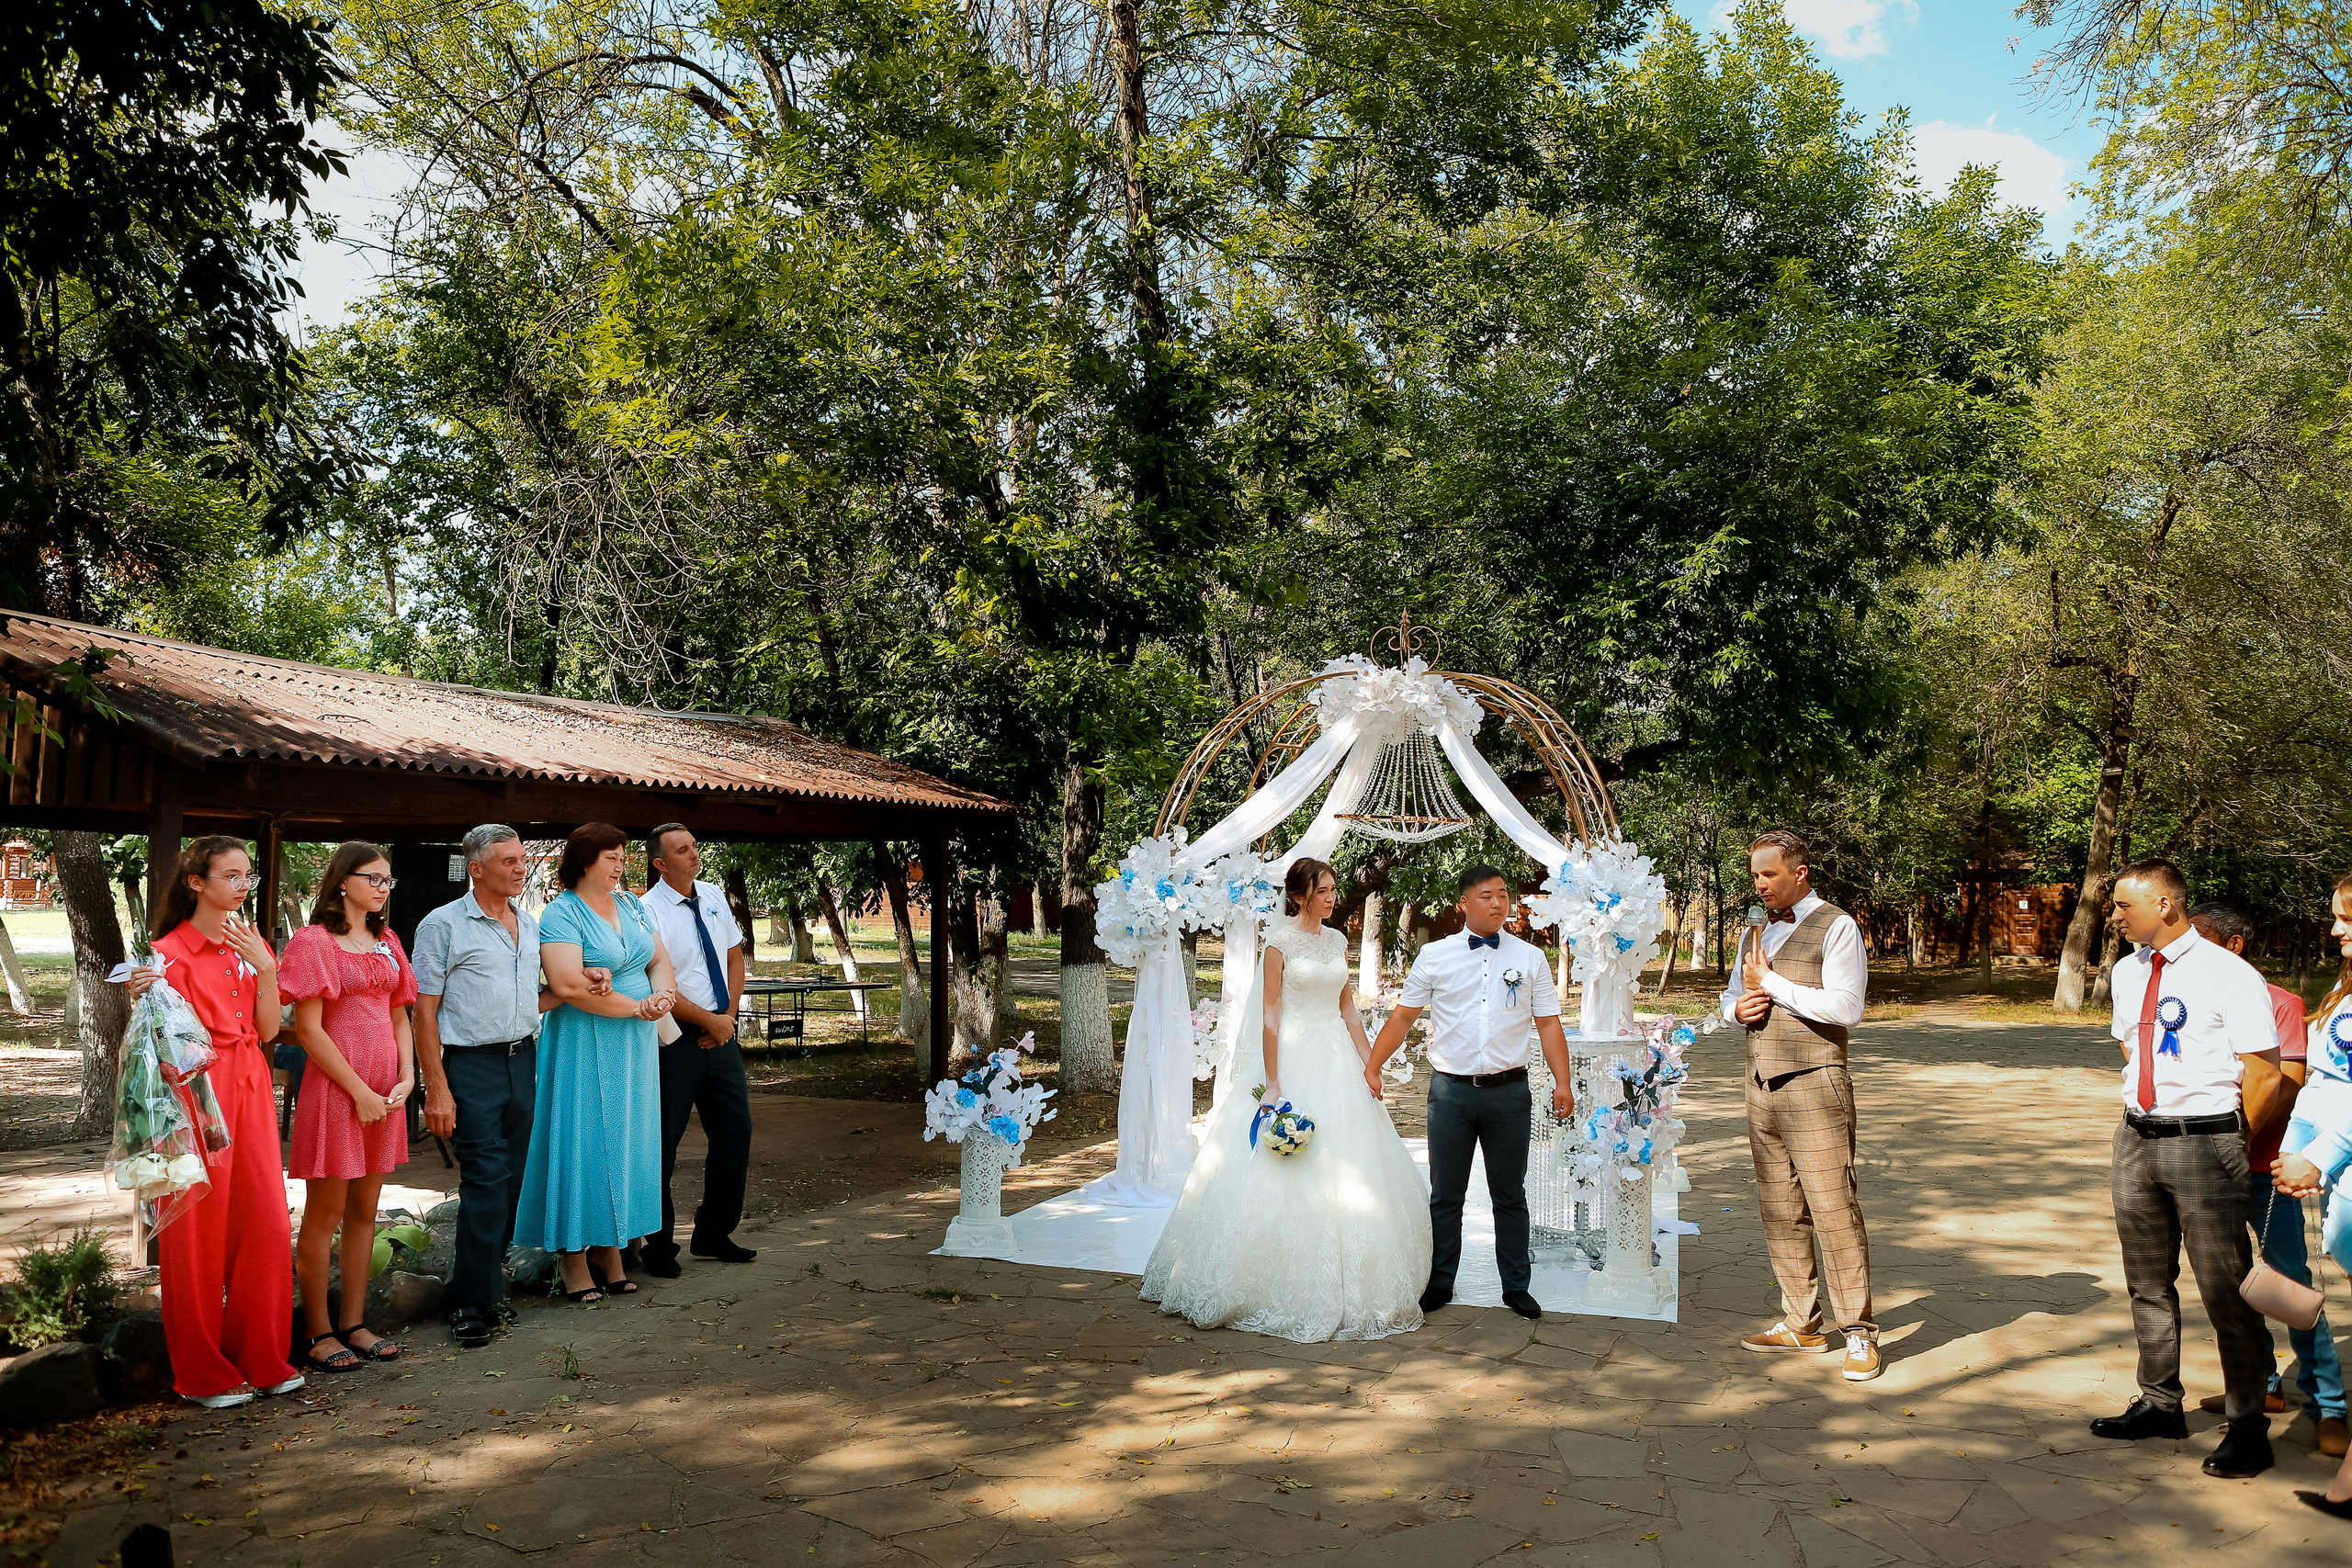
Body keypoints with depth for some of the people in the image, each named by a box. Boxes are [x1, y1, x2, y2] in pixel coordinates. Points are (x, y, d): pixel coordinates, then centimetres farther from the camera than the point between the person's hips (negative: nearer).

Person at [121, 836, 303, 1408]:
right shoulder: (171, 951, -5)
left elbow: (268, 1029, 4)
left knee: (266, 1222, 5)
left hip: (250, 1089, 5)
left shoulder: (252, 946, 12)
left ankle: (261, 1359, 17)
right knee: (200, 1230, 0)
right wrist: (147, 998, -23)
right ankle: (204, 1373, 14)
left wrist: (265, 967, -7)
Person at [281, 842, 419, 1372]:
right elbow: (308, 1029, -12)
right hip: (335, 1087, -6)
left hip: (385, 1092, 7)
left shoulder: (387, 941, 13)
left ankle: (353, 1323, 20)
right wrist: (359, 1091, -13)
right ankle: (317, 1333, 12)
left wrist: (406, 1078, 1)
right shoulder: (314, 940, -7)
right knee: (326, 1214, 2)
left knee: (364, 1210, 12)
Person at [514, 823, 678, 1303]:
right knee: (583, 1143, -1)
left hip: (634, 1047, 7)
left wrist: (662, 995, -11)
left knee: (625, 1142, 10)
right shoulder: (561, 914, -11)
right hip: (584, 1049, -7)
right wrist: (637, 1007, -18)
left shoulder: (631, 904, 11)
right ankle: (574, 1257, 10)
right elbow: (570, 986, -22)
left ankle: (611, 1252, 20)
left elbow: (660, 960, 11)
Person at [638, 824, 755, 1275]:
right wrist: (710, 1021, -12)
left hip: (721, 1032, 7)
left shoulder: (714, 897, 9)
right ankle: (658, 1243, 15)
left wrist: (729, 1015, 2)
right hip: (676, 1038, -7)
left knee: (735, 1131, 9)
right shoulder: (649, 912, -12)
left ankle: (713, 1234, 24)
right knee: (662, 1141, 0)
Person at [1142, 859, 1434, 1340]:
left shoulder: (1336, 940, 11)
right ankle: (1288, 1288, 8)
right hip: (1294, 1060, -6)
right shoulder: (1280, 943, -7)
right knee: (1290, 1179, -3)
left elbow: (1348, 1010, 15)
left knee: (1344, 1173, 8)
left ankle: (1344, 1286, 19)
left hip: (1338, 1061, 6)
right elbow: (1270, 1017, -10)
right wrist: (1273, 1085, -15)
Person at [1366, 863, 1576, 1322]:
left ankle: (1517, 1286, 22)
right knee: (1446, 1195, 8)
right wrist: (1371, 1069, 1)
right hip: (1451, 1090, 0)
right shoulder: (1434, 956, 2)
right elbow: (1403, 1017, 5)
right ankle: (1439, 1284, 20)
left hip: (1509, 1091, 1)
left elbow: (1548, 1024, 5)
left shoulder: (1530, 958, 5)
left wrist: (1562, 1082, -3)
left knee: (1510, 1194, 10)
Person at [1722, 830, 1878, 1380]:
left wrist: (1772, 984, -13)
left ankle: (1859, 1333, 3)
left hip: (1813, 1086, -7)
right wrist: (1738, 1008, 3)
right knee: (1780, 1211, 9)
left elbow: (1846, 1007, -16)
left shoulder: (1836, 927, -6)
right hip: (1761, 1084, 7)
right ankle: (1801, 1325, 17)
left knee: (1834, 1209, -6)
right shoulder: (1757, 931, 17)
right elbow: (1732, 995, 27)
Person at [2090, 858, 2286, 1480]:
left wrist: (2230, 1147, 1)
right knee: (2148, 1281, 15)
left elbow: (2265, 1076, -8)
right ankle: (2160, 1404, 28)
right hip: (2136, 1137, 7)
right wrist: (2151, 1122, 16)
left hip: (2205, 1142, -7)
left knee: (2226, 1288, 0)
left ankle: (2248, 1424, 13)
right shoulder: (2128, 973, 10)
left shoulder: (2228, 975, -11)